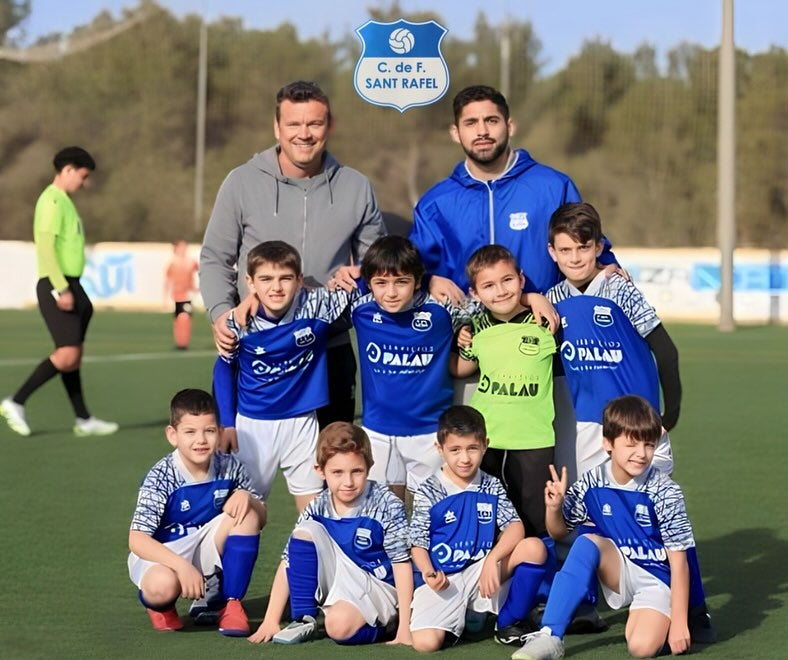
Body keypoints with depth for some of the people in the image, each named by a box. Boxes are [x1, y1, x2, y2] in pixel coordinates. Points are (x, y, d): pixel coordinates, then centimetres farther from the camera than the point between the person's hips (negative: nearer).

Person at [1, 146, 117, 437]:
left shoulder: (63, 201, 18)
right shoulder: (52, 201, -13)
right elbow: (45, 246, -20)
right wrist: (61, 289, -23)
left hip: (68, 285, 10)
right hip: (57, 286, -10)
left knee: (73, 355, 10)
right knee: (68, 354, -15)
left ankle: (83, 420, 14)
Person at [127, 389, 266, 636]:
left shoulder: (228, 467, -9)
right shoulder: (161, 478, -21)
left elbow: (260, 519, 1)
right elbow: (137, 540, -26)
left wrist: (246, 497, -23)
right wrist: (182, 566, -39)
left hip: (206, 551, 4)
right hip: (161, 555, -4)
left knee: (246, 512, -20)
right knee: (163, 585, -39)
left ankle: (232, 604, -12)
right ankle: (160, 605, 3)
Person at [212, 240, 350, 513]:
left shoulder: (316, 306, -18)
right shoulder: (239, 322, -16)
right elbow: (224, 368, 1)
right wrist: (226, 423, 2)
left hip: (301, 421, 0)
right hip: (252, 424, 0)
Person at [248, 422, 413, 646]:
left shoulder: (386, 506, -16)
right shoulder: (318, 509, -5)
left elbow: (401, 563, -14)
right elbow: (289, 562, -3)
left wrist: (404, 629, -18)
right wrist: (270, 621, -9)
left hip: (378, 588, -5)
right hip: (339, 583, 5)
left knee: (339, 624, -35)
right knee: (305, 531, -17)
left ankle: (382, 625, -1)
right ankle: (303, 620, -9)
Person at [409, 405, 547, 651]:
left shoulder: (491, 487, 7)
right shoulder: (428, 492, -2)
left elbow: (515, 528, -5)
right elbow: (418, 543, -2)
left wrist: (493, 559, -23)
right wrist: (428, 573, -23)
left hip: (481, 573, 3)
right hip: (442, 580, -3)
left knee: (534, 547, -21)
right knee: (425, 642, -28)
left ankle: (509, 623, -3)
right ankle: (455, 621, 11)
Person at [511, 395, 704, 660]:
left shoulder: (664, 492, -19)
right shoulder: (592, 484, -9)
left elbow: (679, 562, -16)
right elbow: (558, 531, 5)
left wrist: (679, 622, -19)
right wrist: (553, 507, -18)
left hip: (658, 578, -3)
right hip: (619, 573, 3)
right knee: (587, 542, -27)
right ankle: (549, 637, -26)